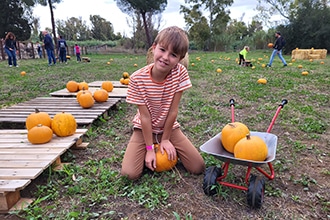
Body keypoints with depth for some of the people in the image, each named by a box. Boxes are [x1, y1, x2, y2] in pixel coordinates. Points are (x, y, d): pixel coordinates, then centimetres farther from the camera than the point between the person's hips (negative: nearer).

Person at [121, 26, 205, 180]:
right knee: (129, 173, -16)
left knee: (198, 168, -3)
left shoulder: (180, 72, -20)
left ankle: (170, 150, 21)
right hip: (144, 129, -1)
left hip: (170, 128, 2)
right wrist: (149, 148, -15)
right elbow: (145, 116, -19)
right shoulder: (138, 79, -23)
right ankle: (146, 154, 15)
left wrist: (165, 139, -10)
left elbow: (173, 110, -16)